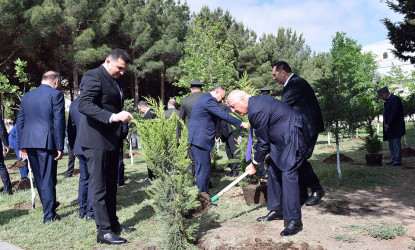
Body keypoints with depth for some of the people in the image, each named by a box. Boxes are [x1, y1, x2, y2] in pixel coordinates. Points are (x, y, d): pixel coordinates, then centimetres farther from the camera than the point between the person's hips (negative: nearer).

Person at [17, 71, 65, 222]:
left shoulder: (26, 96, 14)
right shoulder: (56, 95, -5)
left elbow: (19, 123, 14)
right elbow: (59, 122, -11)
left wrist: (22, 146, 17)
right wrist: (60, 147, -9)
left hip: (29, 143, 6)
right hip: (46, 142, -6)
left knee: (39, 177, 19)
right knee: (48, 178, 1)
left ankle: (49, 204, 37)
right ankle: (49, 214, 6)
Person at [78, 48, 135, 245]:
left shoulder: (113, 81, 19)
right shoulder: (93, 76, -10)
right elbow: (84, 105, -23)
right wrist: (113, 117, -33)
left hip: (111, 141, 9)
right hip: (97, 141, -9)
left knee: (111, 185, 14)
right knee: (99, 186, -2)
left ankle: (113, 223, 25)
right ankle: (103, 231, 5)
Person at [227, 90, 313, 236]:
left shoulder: (256, 111, -23)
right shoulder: (257, 101, 8)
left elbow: (263, 143, -15)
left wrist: (254, 165, -3)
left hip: (294, 135, -11)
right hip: (283, 138, 11)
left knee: (288, 174, -14)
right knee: (274, 171, 12)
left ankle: (295, 221, -9)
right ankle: (277, 210, 23)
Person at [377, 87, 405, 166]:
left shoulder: (395, 99, -9)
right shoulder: (387, 101, 20)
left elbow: (394, 112, -19)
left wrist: (388, 124, -21)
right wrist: (386, 124, 11)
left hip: (395, 127, -10)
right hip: (389, 127, 10)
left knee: (396, 144, -7)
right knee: (391, 144, 12)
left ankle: (398, 161, -3)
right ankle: (394, 160, 17)